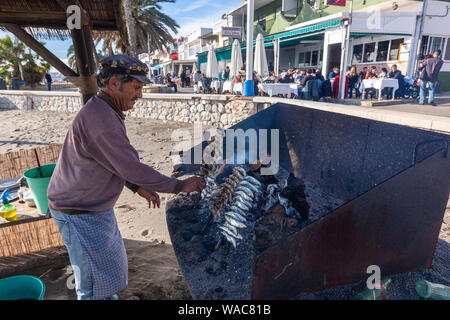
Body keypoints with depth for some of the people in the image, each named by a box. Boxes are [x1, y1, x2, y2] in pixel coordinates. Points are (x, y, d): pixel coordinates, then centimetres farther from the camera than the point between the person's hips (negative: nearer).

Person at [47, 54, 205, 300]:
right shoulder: (100, 118, -26)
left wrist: (137, 187, 6)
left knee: (112, 265, 24)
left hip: (96, 207, 10)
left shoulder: (106, 112, 7)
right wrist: (178, 186, -20)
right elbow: (131, 166, -28)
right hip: (79, 213, -10)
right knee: (97, 282, 4)